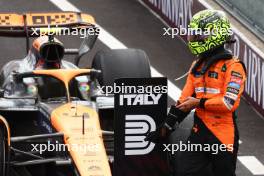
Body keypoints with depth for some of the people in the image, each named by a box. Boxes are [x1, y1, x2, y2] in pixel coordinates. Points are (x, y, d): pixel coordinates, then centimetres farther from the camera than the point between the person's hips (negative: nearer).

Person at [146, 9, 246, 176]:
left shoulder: (232, 66, -10)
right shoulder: (197, 66, 14)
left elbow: (230, 102, -21)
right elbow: (185, 99, 14)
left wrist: (199, 103, -13)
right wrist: (165, 128, 9)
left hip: (223, 135, -7)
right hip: (200, 131, 7)